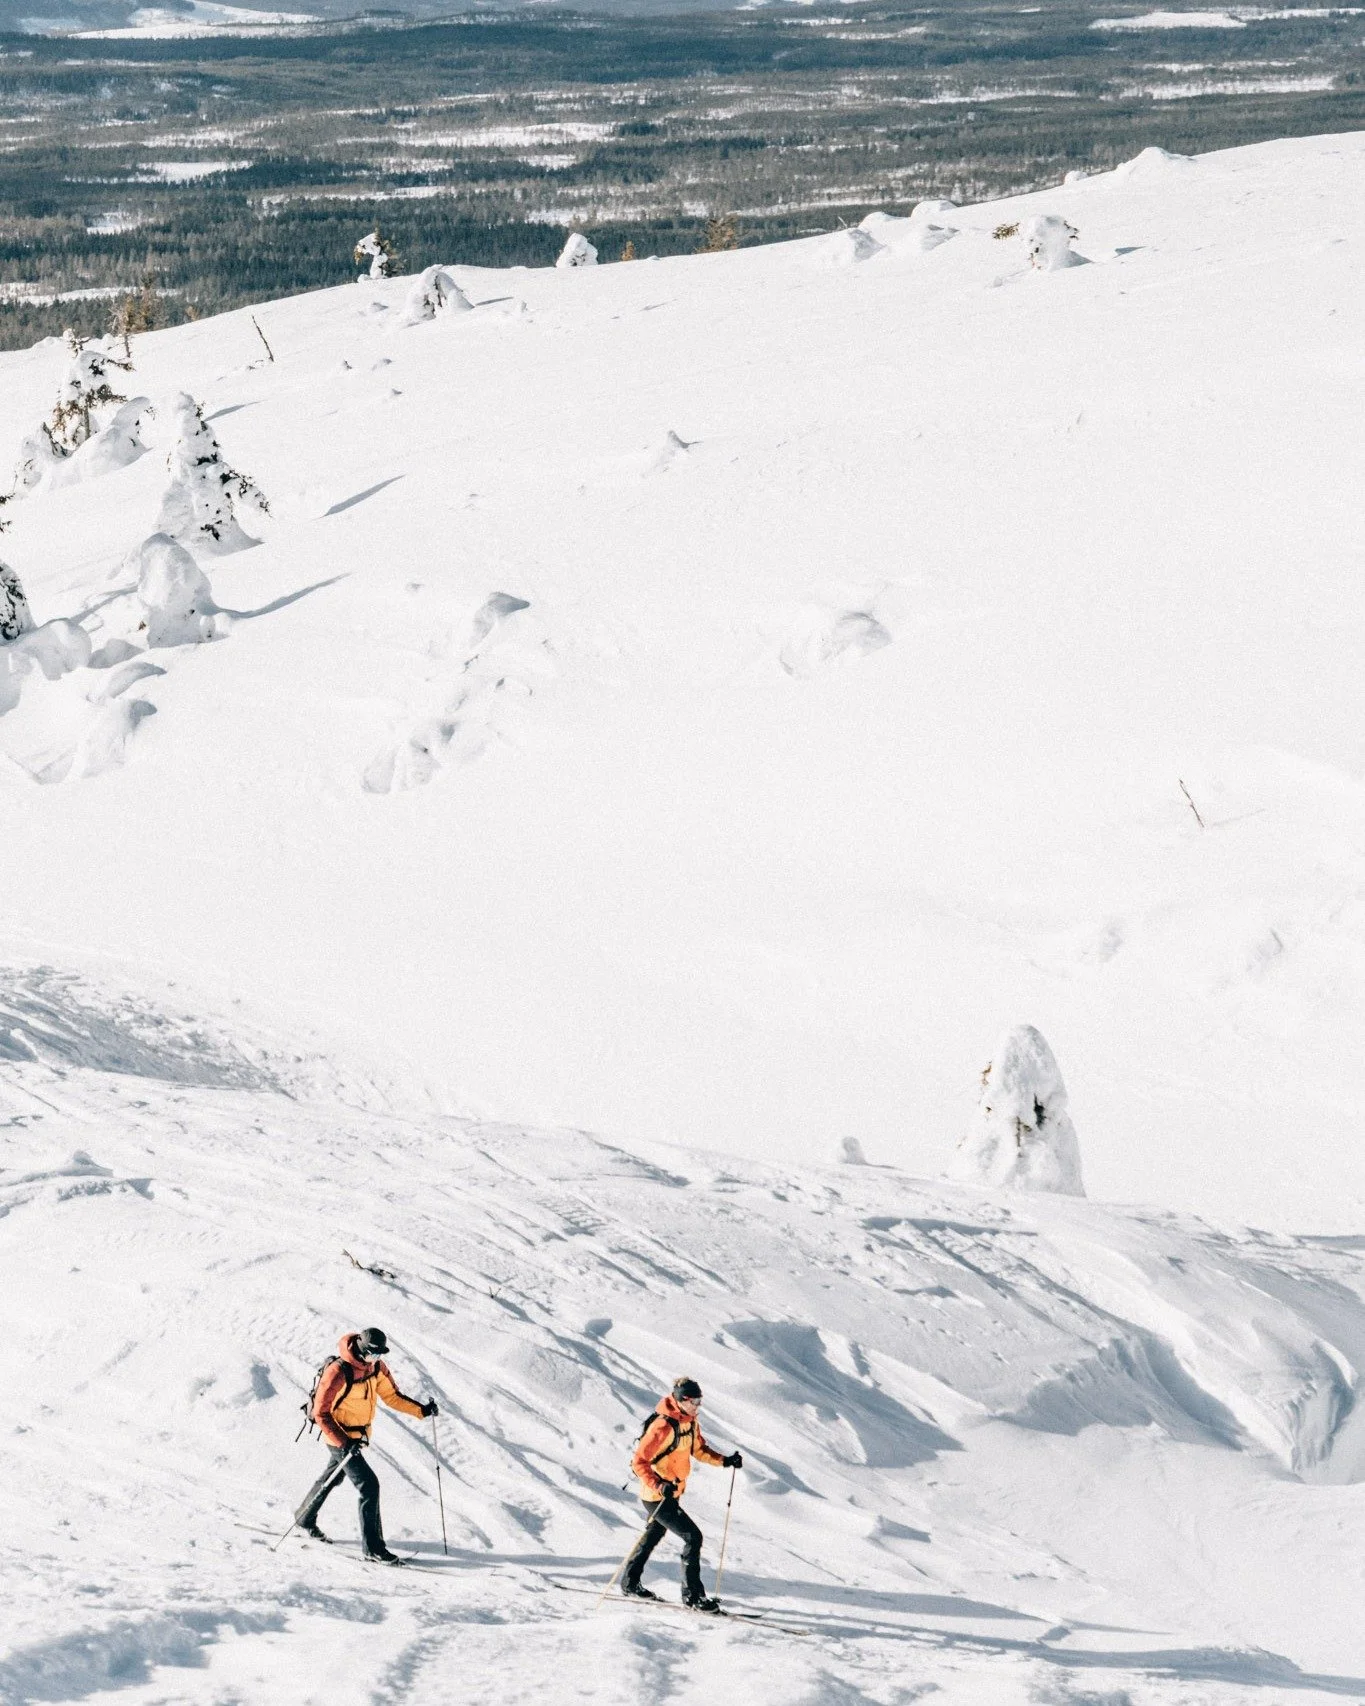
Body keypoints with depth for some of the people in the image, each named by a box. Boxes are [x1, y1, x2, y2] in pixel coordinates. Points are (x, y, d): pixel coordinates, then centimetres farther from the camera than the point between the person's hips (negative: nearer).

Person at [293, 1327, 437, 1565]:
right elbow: (321, 1413, -24)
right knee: (369, 1485, -14)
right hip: (339, 1438, -9)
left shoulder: (376, 1366, -6)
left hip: (358, 1436, 9)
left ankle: (305, 1518, 49)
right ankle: (374, 1548, -8)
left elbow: (391, 1396, 3)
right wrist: (344, 1442, -33)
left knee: (333, 1478, 27)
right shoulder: (338, 1372, -29)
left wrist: (422, 1410, -12)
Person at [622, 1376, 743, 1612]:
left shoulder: (690, 1422, 2)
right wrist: (659, 1486, -39)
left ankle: (630, 1584, 42)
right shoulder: (663, 1426, -26)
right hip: (657, 1496, -10)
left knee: (654, 1535, 25)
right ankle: (692, 1595, -6)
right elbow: (639, 1461, -26)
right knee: (693, 1537, -13)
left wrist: (725, 1461, 0)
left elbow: (698, 1449, 16)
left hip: (671, 1493, 10)